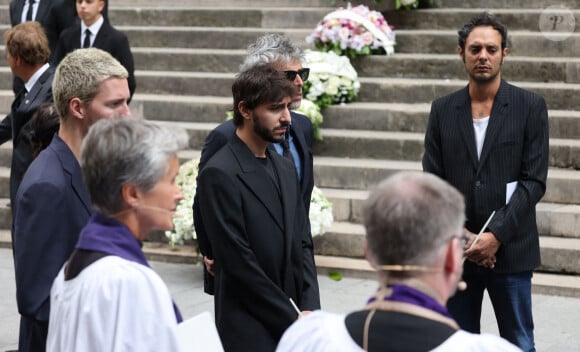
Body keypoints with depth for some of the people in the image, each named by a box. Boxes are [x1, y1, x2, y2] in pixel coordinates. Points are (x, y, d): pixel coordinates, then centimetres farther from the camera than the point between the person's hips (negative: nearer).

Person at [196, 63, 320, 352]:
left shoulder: (285, 169, 12)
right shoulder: (219, 174, -12)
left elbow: (302, 245, 12)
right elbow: (238, 261, -16)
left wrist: (310, 310, -2)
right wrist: (292, 320, -11)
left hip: (291, 327, 7)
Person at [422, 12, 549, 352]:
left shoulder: (530, 106, -1)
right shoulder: (443, 109, 7)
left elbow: (534, 181, -6)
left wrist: (496, 235, -14)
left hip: (510, 250, -2)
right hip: (455, 250, 2)